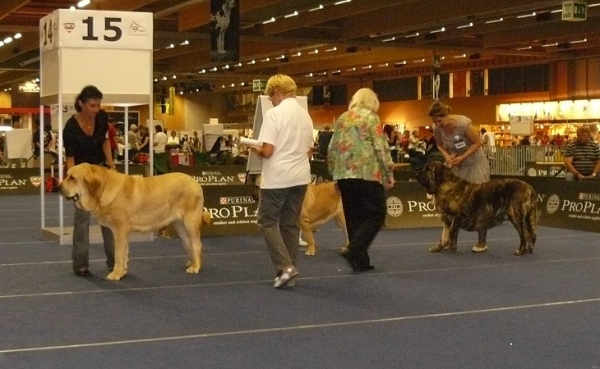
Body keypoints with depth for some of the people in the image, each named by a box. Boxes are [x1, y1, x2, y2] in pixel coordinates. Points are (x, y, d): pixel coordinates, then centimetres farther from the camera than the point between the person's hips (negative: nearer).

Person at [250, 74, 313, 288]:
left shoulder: (274, 113, -12)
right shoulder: (305, 115, 10)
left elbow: (268, 151, -16)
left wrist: (256, 149, 3)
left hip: (278, 178, -7)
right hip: (300, 177, 7)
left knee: (267, 222, 3)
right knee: (290, 224, 13)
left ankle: (284, 266, -10)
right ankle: (289, 268, 14)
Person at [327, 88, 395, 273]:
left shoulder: (341, 119, 14)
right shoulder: (371, 117, -2)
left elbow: (332, 149, 14)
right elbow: (381, 148, -9)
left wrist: (335, 173, 21)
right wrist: (389, 174, -3)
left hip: (345, 174, 6)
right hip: (368, 174, -6)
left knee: (354, 217, 11)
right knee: (376, 214, 2)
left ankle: (360, 260, 12)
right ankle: (354, 250, -15)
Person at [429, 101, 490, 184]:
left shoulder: (463, 123, -31)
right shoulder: (436, 128, -18)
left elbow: (478, 142, -18)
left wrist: (462, 157, -25)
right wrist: (447, 156, -18)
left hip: (474, 161, -3)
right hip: (455, 162, 3)